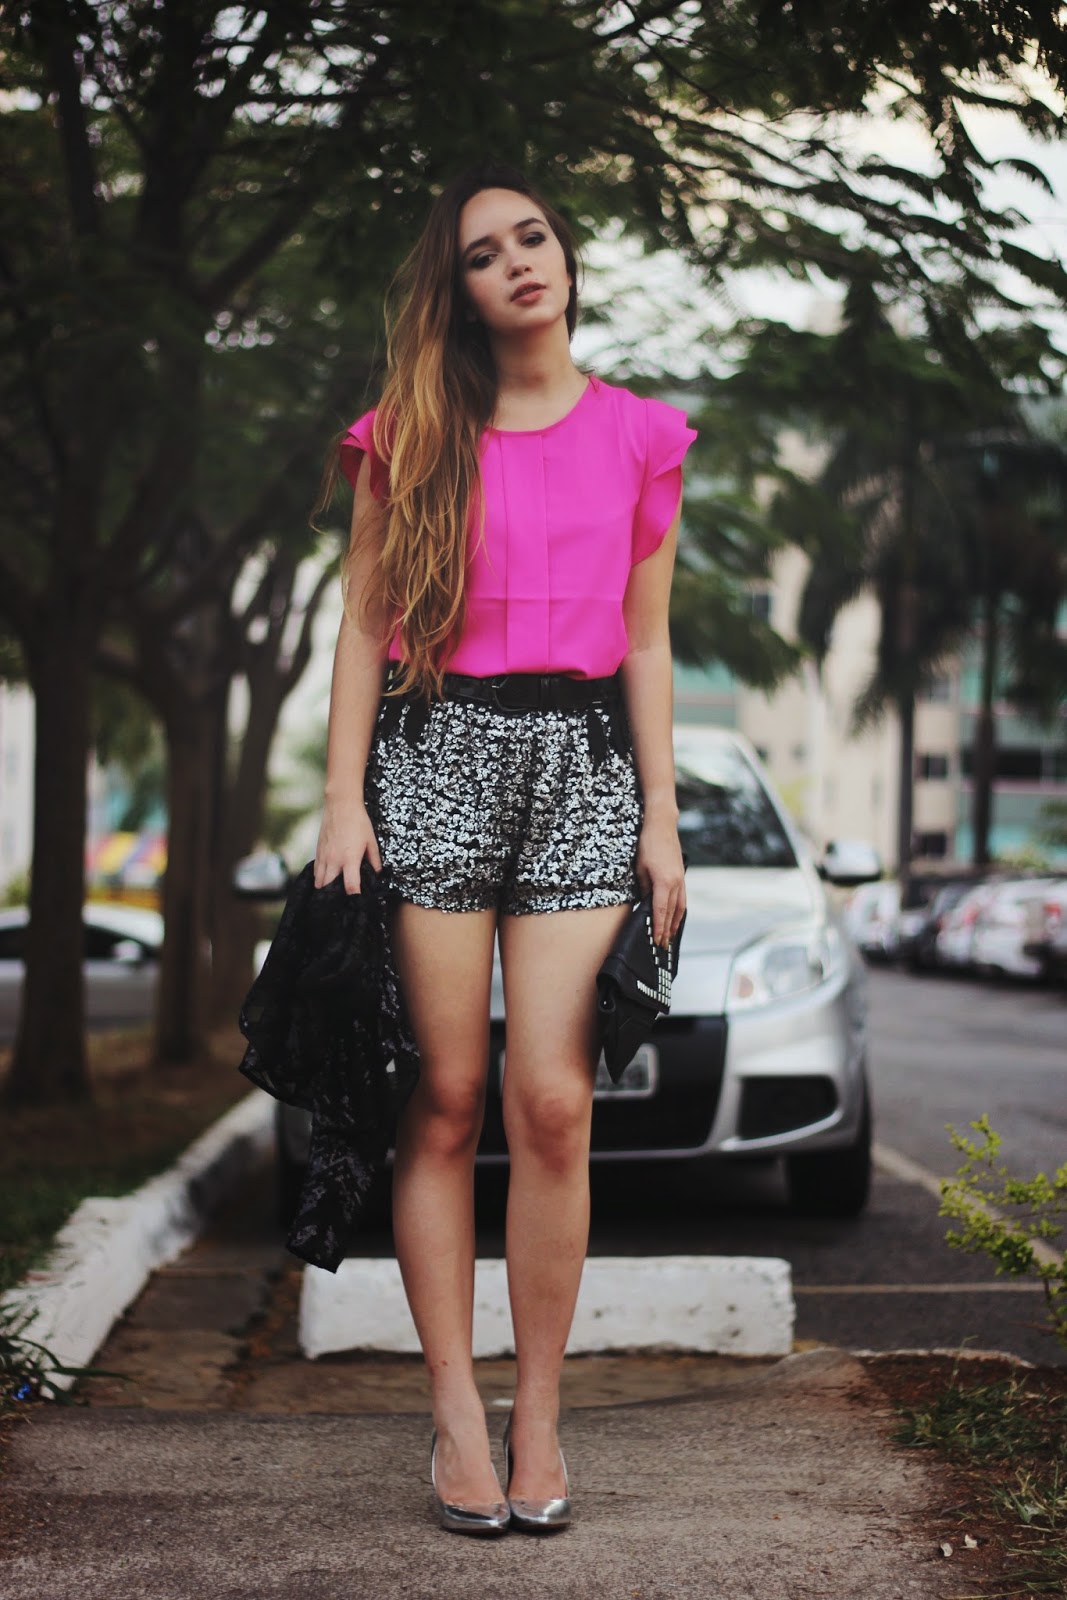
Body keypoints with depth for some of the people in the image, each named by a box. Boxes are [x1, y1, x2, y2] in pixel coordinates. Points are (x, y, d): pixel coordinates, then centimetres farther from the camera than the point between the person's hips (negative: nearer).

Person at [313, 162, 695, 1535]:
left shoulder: (637, 436, 12)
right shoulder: (413, 434, 9)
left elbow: (647, 639, 13)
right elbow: (365, 624, 7)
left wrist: (662, 816, 7)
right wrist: (344, 798, -3)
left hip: (581, 759, 1)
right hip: (436, 753, 0)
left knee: (552, 1101, -8)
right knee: (446, 1102, -2)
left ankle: (539, 1416, 1)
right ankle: (456, 1412, 4)